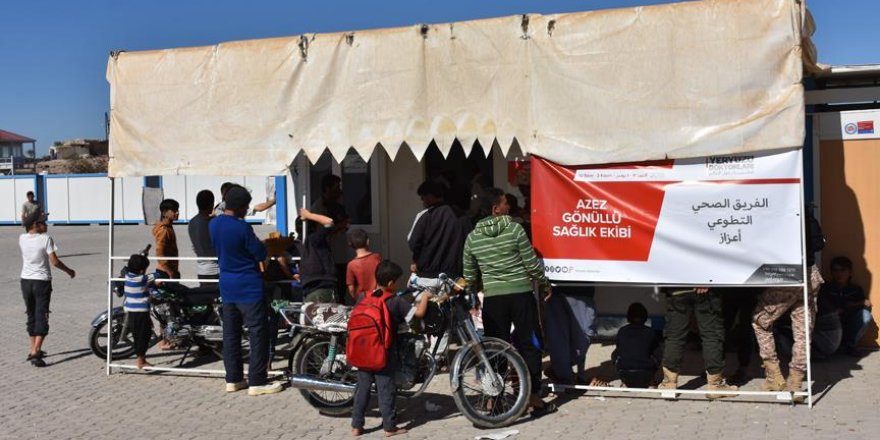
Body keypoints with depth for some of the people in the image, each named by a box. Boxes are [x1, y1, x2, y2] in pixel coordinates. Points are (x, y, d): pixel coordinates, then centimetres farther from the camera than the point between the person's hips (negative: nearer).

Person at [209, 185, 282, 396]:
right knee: (258, 334, -1)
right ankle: (257, 382, 0)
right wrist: (258, 243, 7)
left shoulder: (213, 224, 4)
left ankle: (233, 379, 18)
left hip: (226, 287, 8)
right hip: (249, 287, -8)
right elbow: (261, 254, -12)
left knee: (231, 333, 12)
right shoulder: (242, 227, -19)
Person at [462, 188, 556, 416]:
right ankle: (534, 397, 7)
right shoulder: (514, 229, -9)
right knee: (529, 345, 6)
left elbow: (469, 276, 10)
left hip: (492, 298, 3)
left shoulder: (472, 237, 3)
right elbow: (532, 264, -6)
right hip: (520, 295, -3)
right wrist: (545, 284, 10)